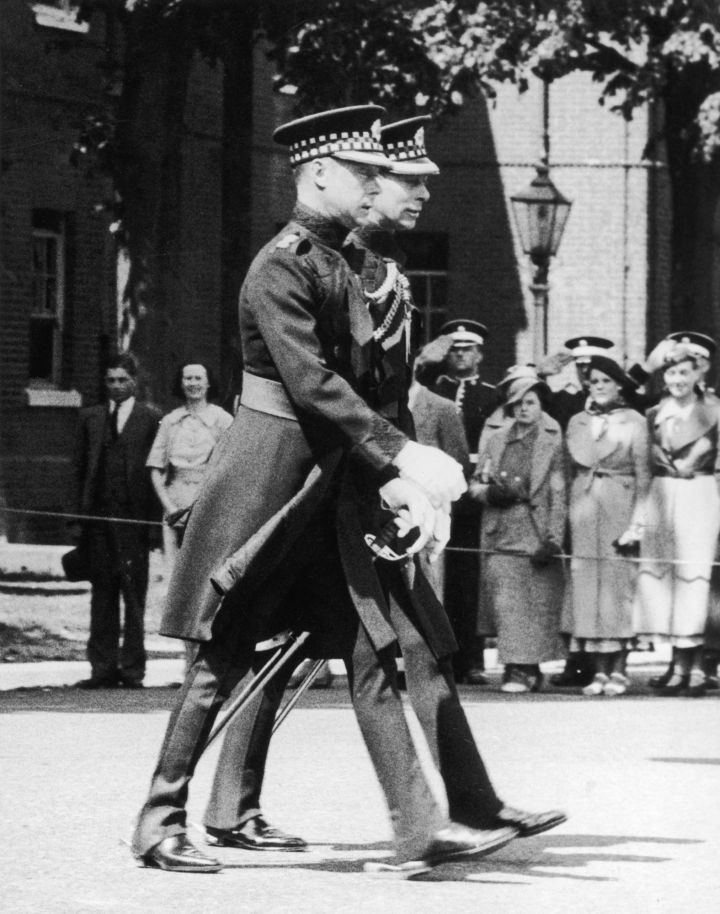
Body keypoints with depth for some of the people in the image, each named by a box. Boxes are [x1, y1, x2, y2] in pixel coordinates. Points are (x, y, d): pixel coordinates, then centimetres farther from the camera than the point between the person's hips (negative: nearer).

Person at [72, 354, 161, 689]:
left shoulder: (151, 418, 4)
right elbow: (80, 467, 14)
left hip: (134, 517, -3)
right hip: (98, 516, 3)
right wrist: (82, 508, 4)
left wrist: (153, 513, -7)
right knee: (102, 592, 4)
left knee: (134, 593, -3)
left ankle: (132, 667, -1)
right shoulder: (91, 418, 15)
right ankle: (103, 667, 5)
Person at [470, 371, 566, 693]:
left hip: (537, 534, -3)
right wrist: (489, 492, -5)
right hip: (501, 535, 3)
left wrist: (553, 539, -9)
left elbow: (559, 494, -2)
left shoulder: (553, 441, 1)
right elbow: (475, 483, 19)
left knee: (538, 604, -3)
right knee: (505, 604, -4)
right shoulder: (494, 441, 15)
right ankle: (517, 668, -1)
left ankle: (528, 668, 3)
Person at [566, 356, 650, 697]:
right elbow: (580, 459, 3)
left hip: (620, 507, -3)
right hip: (584, 508, 3)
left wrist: (638, 518, -8)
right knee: (588, 584, -2)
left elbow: (643, 473, -2)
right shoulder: (578, 422, 13)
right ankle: (600, 669, 0)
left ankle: (618, 670, -4)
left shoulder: (634, 422, 3)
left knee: (619, 581, -6)